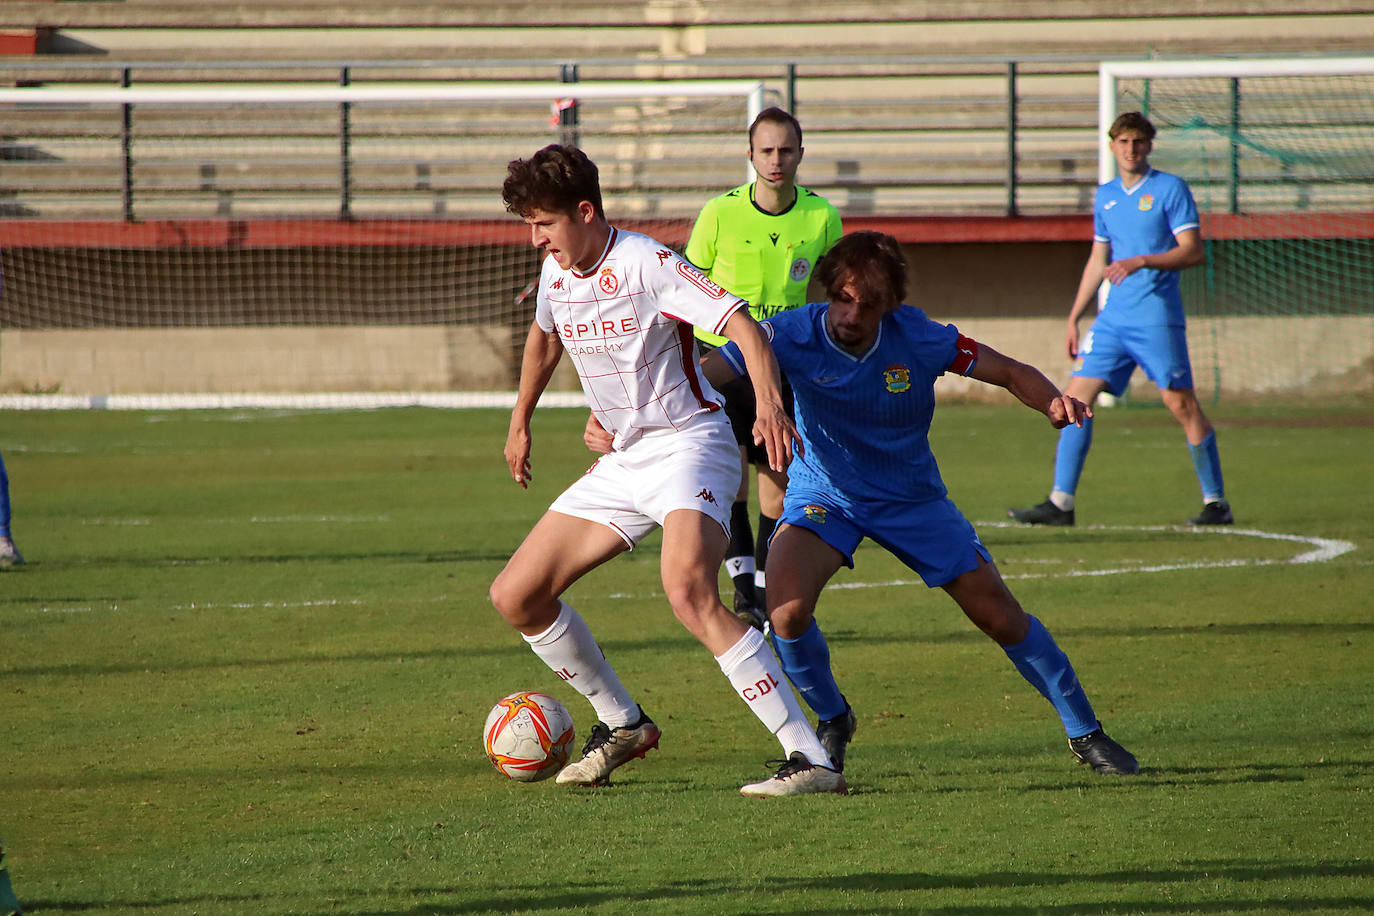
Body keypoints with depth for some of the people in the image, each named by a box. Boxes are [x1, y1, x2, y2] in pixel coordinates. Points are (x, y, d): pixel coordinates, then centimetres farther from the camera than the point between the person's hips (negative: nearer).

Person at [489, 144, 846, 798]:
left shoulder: (647, 265, -18)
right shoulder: (556, 273, 7)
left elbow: (742, 327, -27)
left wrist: (768, 405, -44)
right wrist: (520, 423, 38)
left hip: (689, 445, -9)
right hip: (621, 463, 9)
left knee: (688, 592, -34)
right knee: (515, 597, 5)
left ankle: (813, 761, -35)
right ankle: (623, 725, 24)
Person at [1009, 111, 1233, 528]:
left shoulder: (1170, 189, -3)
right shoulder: (1105, 196, 16)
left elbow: (1193, 251, -10)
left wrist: (1140, 262, -22)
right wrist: (1073, 318, 20)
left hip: (1157, 317, -6)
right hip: (1113, 318, 6)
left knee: (1180, 403, -7)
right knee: (1077, 395, -2)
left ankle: (1216, 503, 3)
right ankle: (1060, 502, -1)